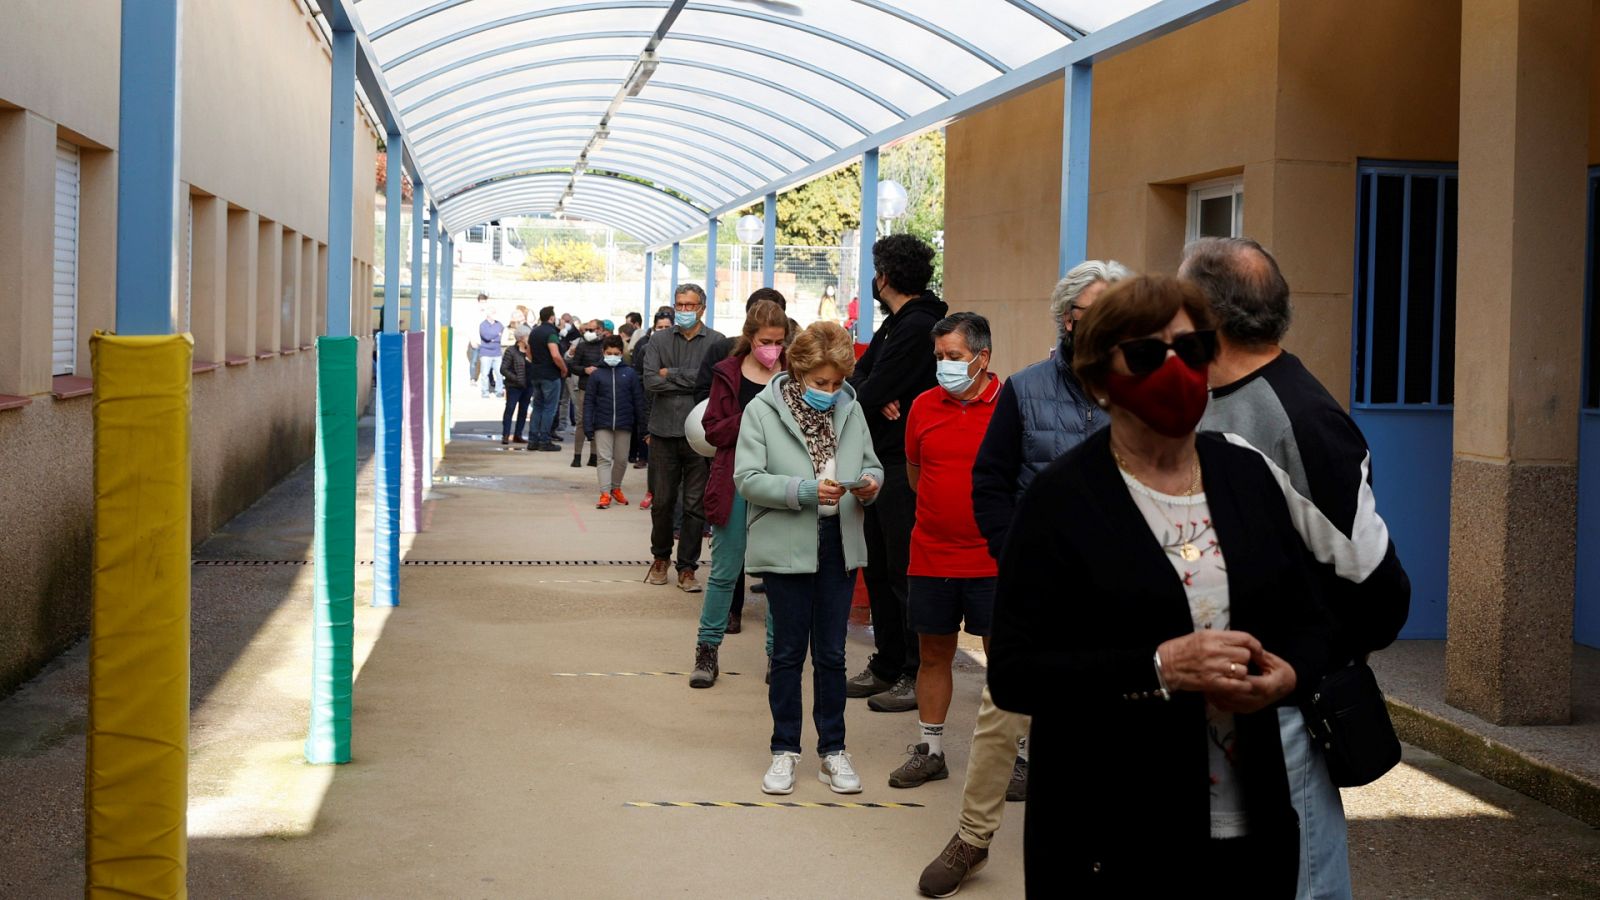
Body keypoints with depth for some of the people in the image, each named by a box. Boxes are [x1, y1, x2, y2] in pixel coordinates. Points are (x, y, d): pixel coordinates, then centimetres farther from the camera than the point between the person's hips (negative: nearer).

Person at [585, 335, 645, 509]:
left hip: (624, 424, 1)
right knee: (604, 458, -4)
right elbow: (589, 402, 1)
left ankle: (616, 488, 30)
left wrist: (641, 424, 1)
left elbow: (638, 400, 3)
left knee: (621, 459, 11)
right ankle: (605, 493, -5)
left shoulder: (630, 373, 1)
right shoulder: (597, 375, 0)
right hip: (602, 425, -1)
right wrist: (589, 427, -5)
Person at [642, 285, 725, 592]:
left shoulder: (716, 342, 0)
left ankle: (687, 568, 12)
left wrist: (672, 375, -9)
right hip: (664, 432, 2)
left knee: (696, 505, 3)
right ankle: (660, 558, 29)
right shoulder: (659, 341, 7)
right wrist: (691, 382, -11)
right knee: (662, 501, 10)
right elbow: (650, 381, -6)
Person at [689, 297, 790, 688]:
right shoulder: (729, 374, 3)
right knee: (725, 571, 3)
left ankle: (777, 652, 15)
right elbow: (713, 431, -1)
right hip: (736, 483, -1)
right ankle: (707, 650, 14)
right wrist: (748, 419, -17)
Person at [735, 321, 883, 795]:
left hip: (840, 545, 3)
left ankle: (832, 749, 21)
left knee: (831, 654, 10)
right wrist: (805, 491, -23)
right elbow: (748, 478, -13)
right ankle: (785, 750, 20)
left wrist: (869, 484, -11)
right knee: (788, 652, 8)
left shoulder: (850, 409, 4)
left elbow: (872, 466, 12)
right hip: (786, 546, -3)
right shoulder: (762, 410, -6)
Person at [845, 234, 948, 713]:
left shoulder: (918, 326, -16)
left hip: (905, 466, -10)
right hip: (882, 462, 10)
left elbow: (871, 394, -21)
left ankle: (917, 674, 2)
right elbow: (858, 376, 8)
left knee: (905, 571, -4)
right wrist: (876, 399, -11)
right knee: (879, 568, 15)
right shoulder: (896, 323, 17)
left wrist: (872, 398, 0)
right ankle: (887, 664, 24)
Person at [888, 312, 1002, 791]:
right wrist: (944, 510, 11)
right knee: (933, 653, 12)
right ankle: (929, 749, 24)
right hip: (931, 555, 4)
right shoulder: (924, 405, 5)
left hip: (993, 558, -3)